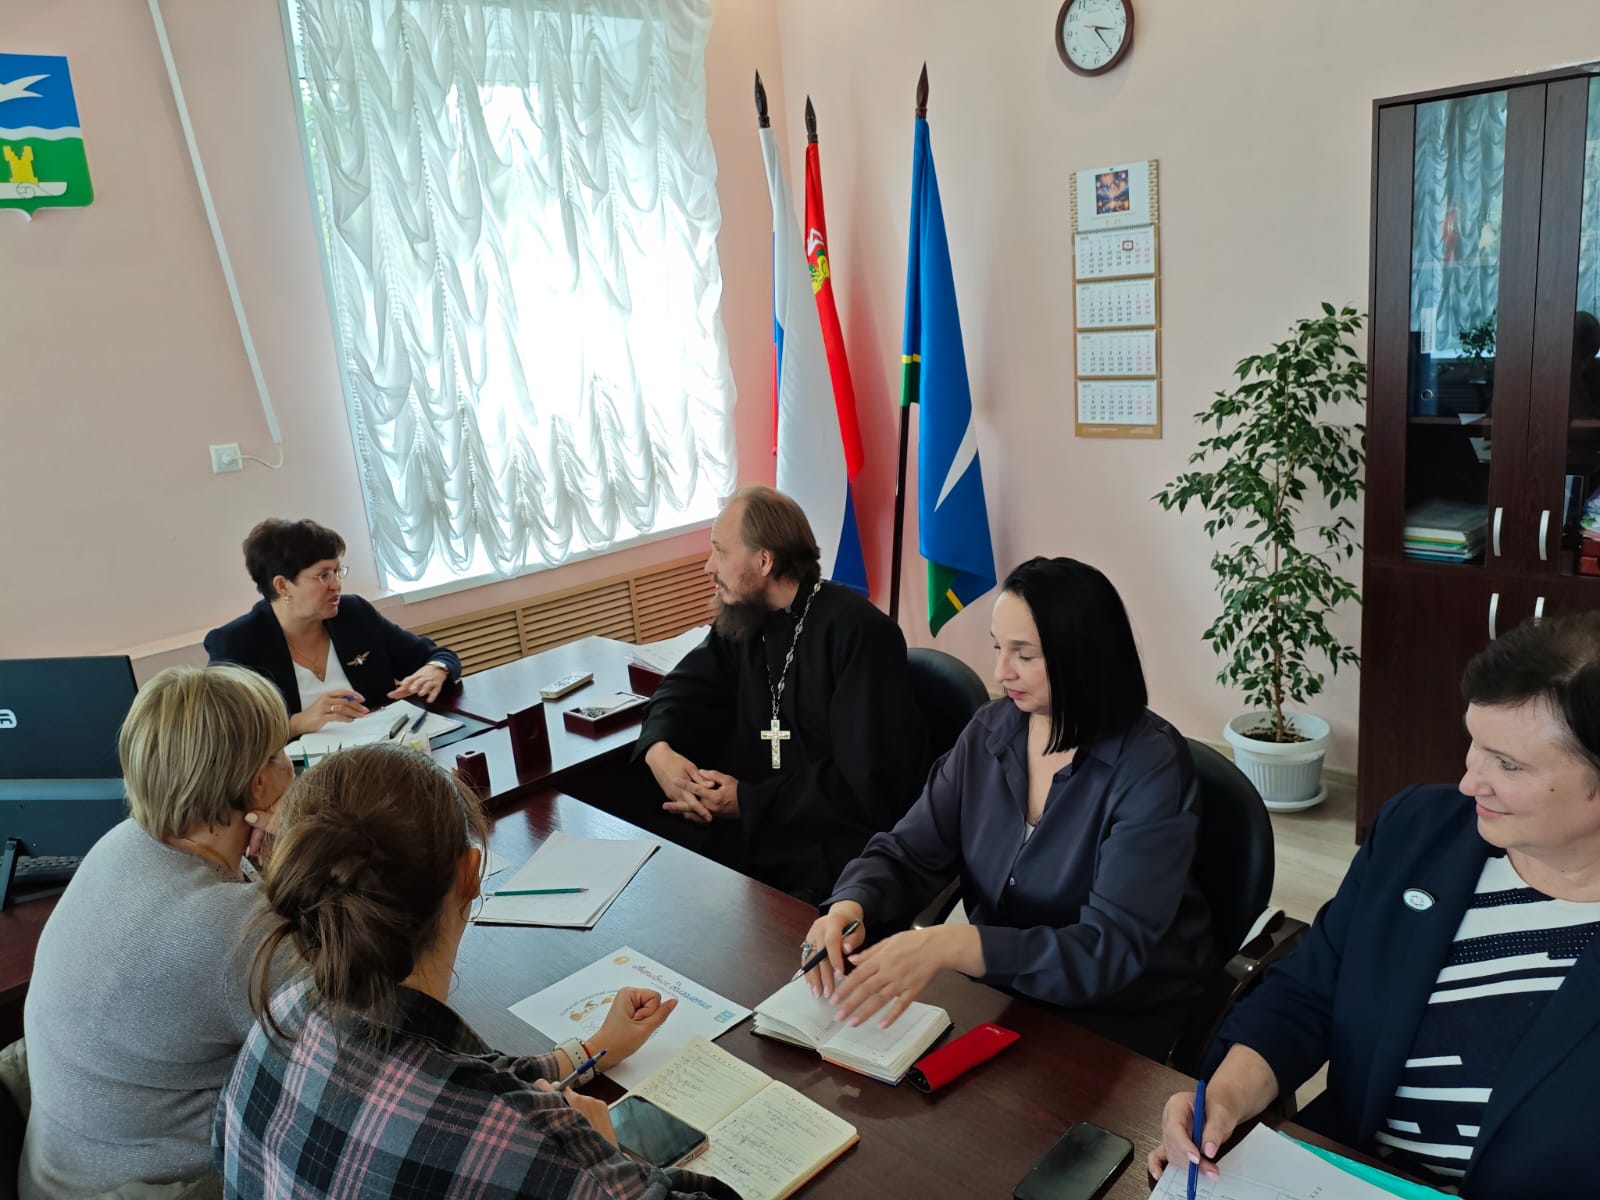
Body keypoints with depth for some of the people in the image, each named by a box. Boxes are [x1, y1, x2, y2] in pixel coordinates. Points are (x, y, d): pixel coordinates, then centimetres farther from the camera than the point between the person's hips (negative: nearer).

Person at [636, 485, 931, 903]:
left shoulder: (857, 633, -18)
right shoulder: (744, 617, 8)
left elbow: (869, 786, -22)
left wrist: (748, 803, -19)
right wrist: (659, 749, -10)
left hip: (836, 853, -7)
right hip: (751, 831, 7)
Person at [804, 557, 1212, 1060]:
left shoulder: (1150, 768, -20)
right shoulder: (989, 731, -3)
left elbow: (1111, 948, -27)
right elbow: (906, 856, -3)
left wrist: (950, 946, -40)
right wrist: (849, 908, -26)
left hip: (1117, 1019, -5)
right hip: (997, 990, 5)